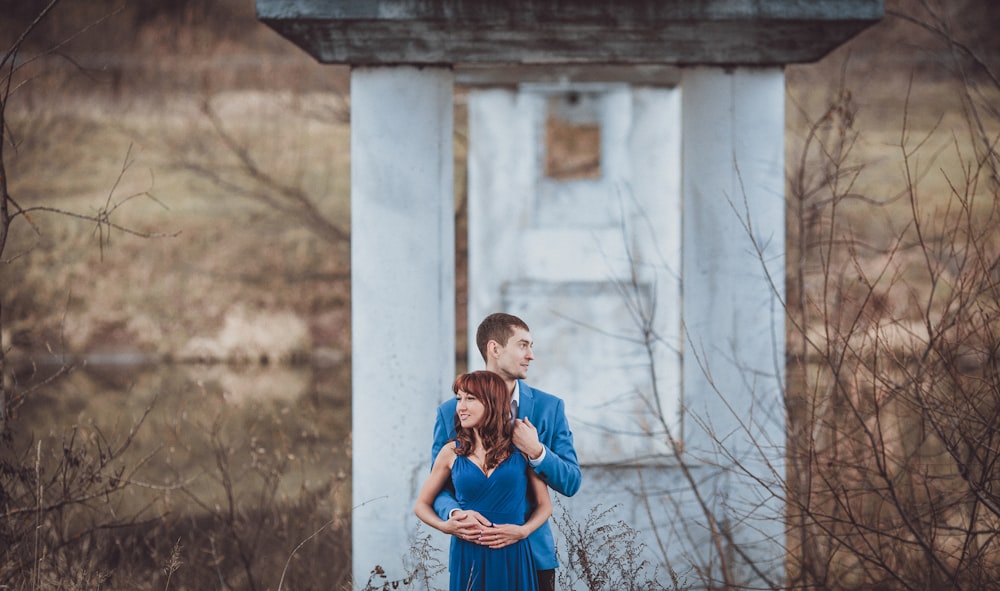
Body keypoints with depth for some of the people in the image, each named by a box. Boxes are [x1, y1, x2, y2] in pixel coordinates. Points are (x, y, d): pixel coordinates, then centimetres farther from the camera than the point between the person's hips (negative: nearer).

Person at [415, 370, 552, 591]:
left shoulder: (520, 448, 2)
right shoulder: (452, 453, 4)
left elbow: (544, 505, 8)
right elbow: (422, 504, 13)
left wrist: (523, 531, -11)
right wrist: (445, 526, -5)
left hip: (512, 557, -1)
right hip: (468, 558, 1)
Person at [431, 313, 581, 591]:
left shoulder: (550, 407, 3)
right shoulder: (450, 412, 1)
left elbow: (571, 483, 1)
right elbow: (439, 486, 2)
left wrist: (536, 451, -17)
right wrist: (454, 514, -20)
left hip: (533, 554, 1)